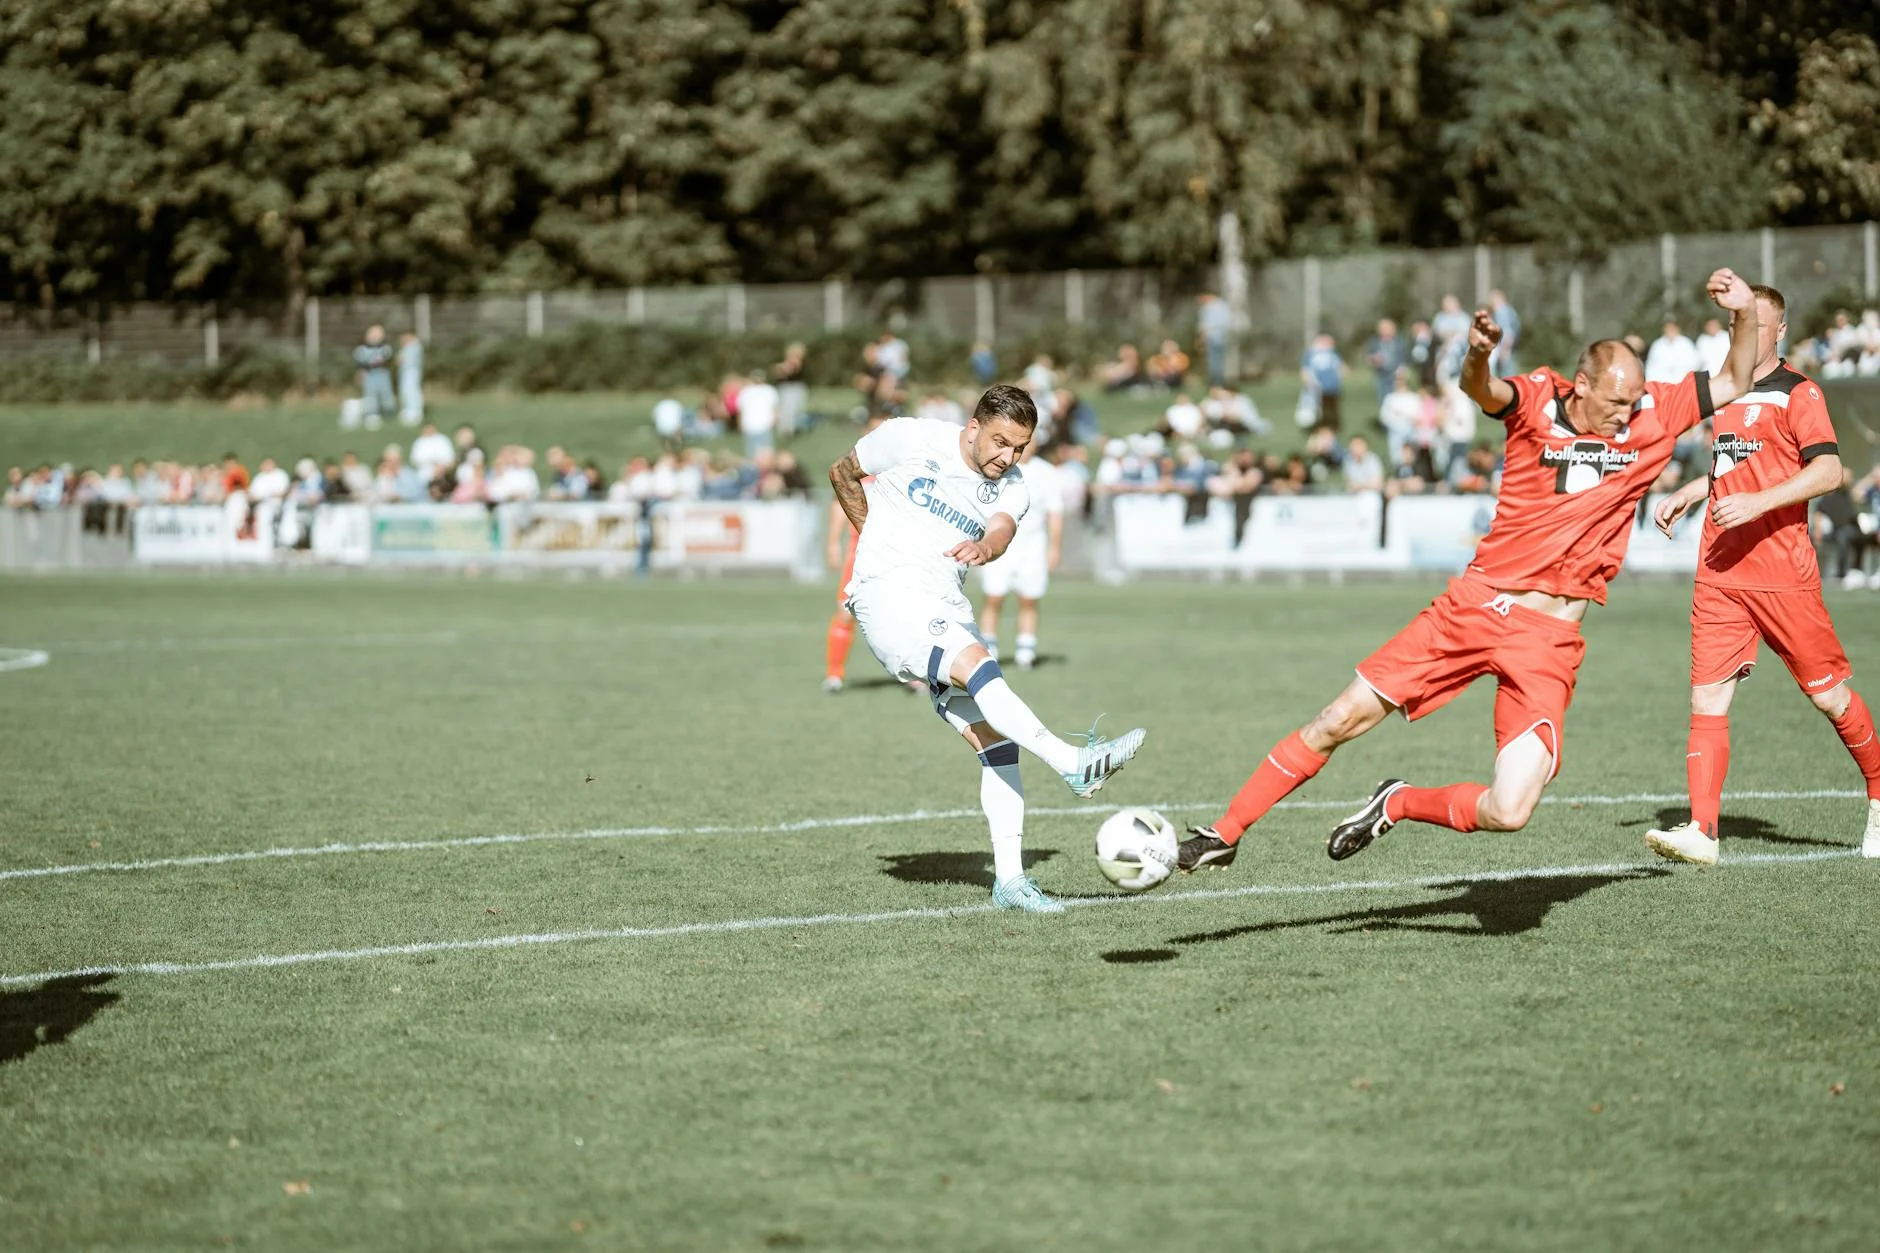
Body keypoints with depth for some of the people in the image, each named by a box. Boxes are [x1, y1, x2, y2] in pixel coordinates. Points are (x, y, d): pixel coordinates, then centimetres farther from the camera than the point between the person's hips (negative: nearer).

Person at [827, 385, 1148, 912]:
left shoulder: (1011, 486, 7)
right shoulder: (911, 439, -3)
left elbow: (1002, 531, -15)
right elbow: (842, 473, 13)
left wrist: (985, 548, -38)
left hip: (946, 611, 6)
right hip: (887, 592, -6)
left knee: (998, 742, -2)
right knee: (974, 661, -32)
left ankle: (1009, 878, 2)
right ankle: (1073, 763, -45)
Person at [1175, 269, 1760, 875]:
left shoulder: (1650, 414, 0)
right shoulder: (1538, 400, -7)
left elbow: (1734, 385, 10)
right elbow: (1483, 392, -28)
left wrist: (1744, 316, -8)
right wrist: (1478, 356, -51)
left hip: (1548, 638, 1)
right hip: (1476, 603, -1)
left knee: (1508, 812, -15)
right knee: (1338, 722, 0)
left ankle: (1397, 804, 14)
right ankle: (1224, 833, 17)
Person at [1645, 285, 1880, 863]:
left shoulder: (1797, 392, -4)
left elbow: (1828, 470, -15)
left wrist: (1757, 502, -23)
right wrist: (1684, 496, 20)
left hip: (1782, 572, -6)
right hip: (1719, 573, 6)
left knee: (1829, 695, 2)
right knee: (1707, 699, -6)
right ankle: (1702, 831, -11)